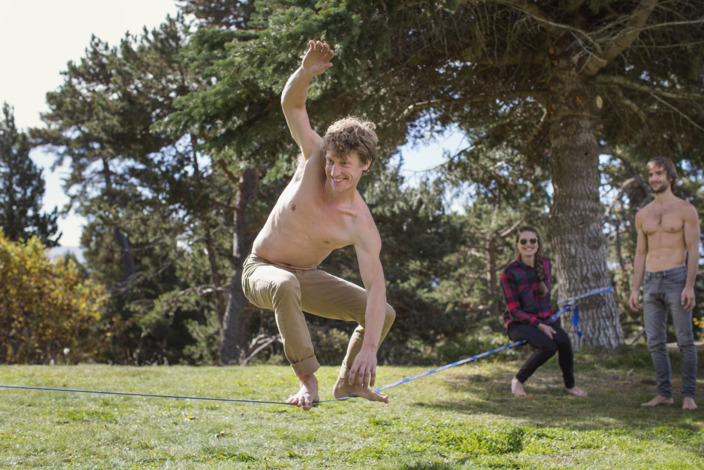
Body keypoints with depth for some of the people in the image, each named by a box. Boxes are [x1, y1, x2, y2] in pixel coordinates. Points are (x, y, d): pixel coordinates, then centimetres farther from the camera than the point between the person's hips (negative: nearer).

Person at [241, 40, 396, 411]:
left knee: (384, 313, -5)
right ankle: (307, 381, -29)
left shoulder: (361, 225, -23)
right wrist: (306, 72, -41)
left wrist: (369, 347, -36)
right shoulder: (313, 160, -19)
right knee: (285, 286, -40)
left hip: (306, 277, 2)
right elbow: (292, 104, -19)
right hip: (261, 269, -2)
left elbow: (375, 286, -27)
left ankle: (348, 382, 19)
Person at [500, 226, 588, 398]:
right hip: (519, 323, -4)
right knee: (548, 346, -31)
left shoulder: (545, 263, 2)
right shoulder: (509, 274, -14)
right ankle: (518, 380, -10)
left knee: (564, 341, -26)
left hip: (544, 319, 5)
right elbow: (514, 311, -14)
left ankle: (570, 385, -3)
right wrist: (539, 326, -23)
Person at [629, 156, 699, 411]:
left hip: (676, 278, -5)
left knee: (685, 340, -3)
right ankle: (664, 394, 11)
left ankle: (688, 395, 3)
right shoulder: (642, 215, 14)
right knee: (655, 342, 4)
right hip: (651, 281, 5)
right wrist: (635, 289, 10)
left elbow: (693, 249, -5)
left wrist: (689, 286, -15)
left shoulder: (685, 210, 0)